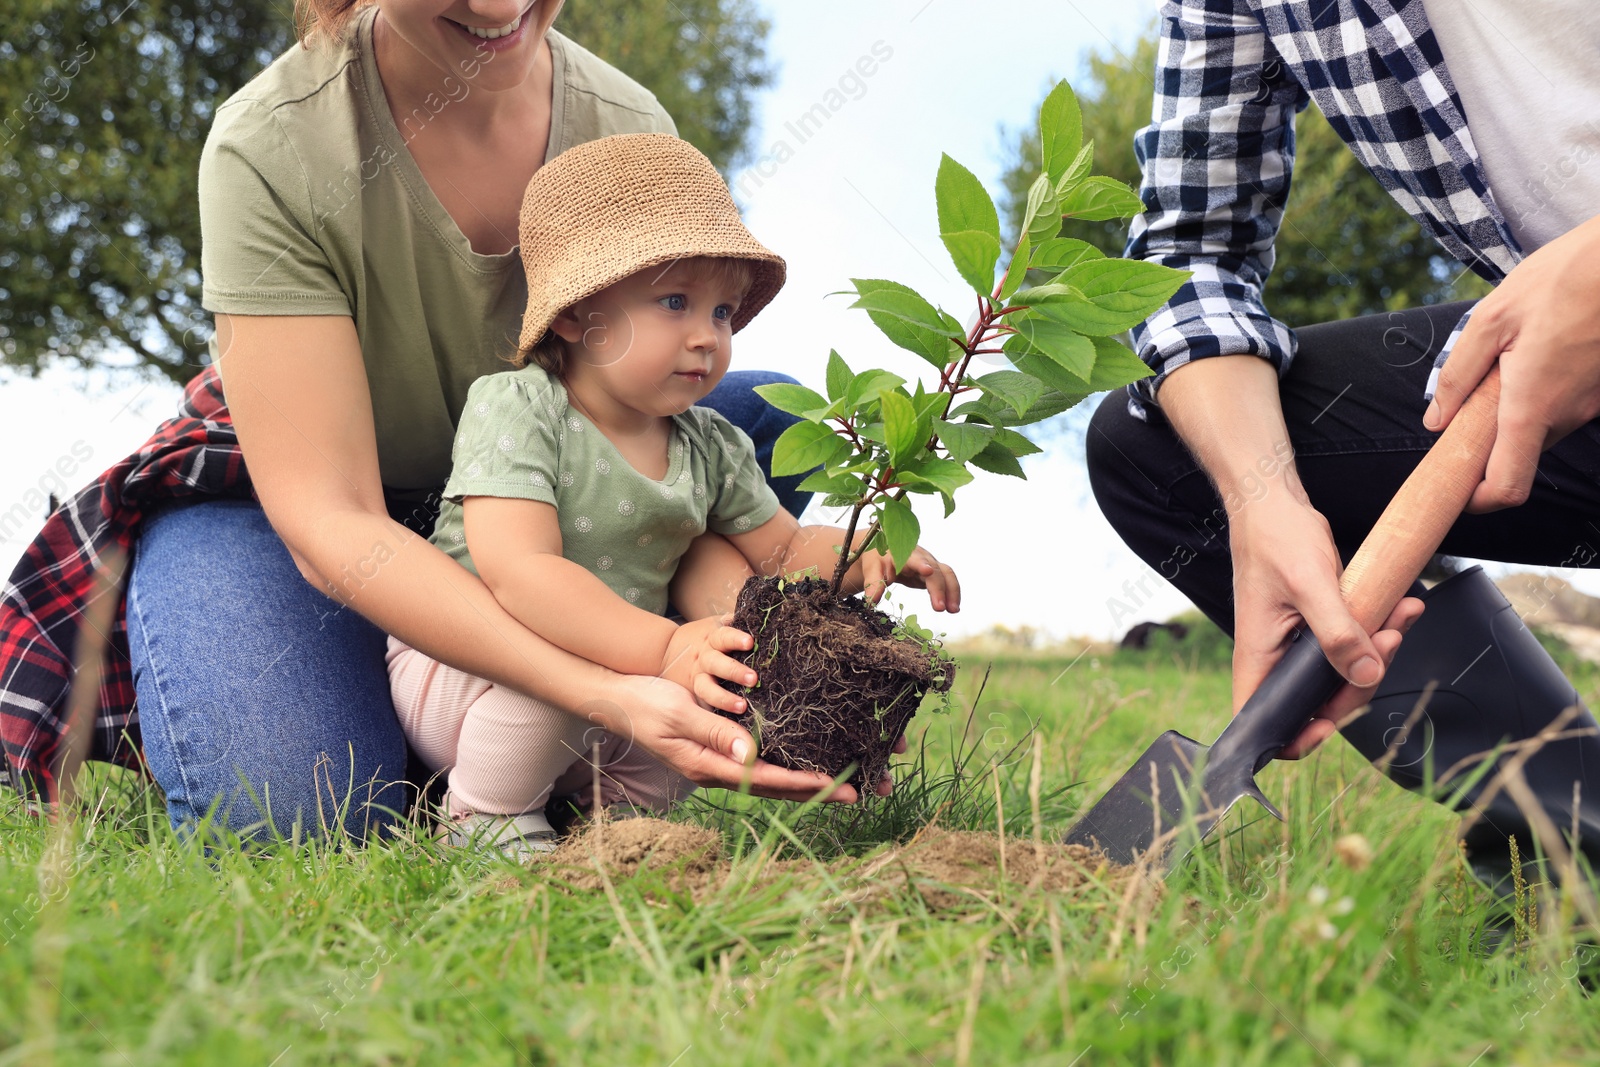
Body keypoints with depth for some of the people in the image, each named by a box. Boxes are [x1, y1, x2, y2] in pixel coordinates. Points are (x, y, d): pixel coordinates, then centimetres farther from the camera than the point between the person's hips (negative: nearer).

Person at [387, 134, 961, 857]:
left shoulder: (712, 448, 0)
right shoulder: (515, 409, -19)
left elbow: (784, 550, 11)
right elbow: (518, 573, -32)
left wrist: (872, 554, -13)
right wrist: (662, 648, -43)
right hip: (466, 668, -6)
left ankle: (606, 799, 9)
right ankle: (486, 812, -8)